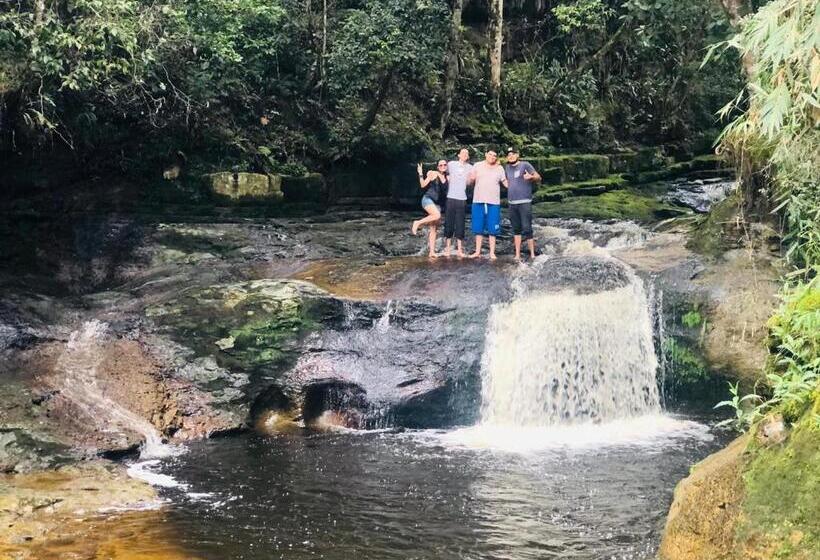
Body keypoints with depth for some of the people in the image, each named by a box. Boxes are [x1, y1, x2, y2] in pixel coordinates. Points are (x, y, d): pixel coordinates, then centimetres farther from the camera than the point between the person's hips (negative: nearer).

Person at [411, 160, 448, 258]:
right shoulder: (432, 173, 1)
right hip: (428, 199, -5)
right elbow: (423, 185, -2)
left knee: (433, 229, 0)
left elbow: (445, 191, 17)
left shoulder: (447, 177, 14)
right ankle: (418, 223, -14)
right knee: (437, 216, -34)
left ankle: (431, 251, -2)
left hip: (437, 203, 5)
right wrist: (421, 174, -14)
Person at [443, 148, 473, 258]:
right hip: (451, 198, -1)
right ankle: (447, 248, 6)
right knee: (449, 223, 1)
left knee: (460, 225, 1)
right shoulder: (451, 164, 5)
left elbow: (469, 182, 8)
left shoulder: (470, 168, 7)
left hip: (462, 199, 1)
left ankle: (459, 249, 5)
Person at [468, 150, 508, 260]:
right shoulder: (477, 166, 6)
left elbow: (506, 183, 10)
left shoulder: (499, 168, 8)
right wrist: (472, 177, -11)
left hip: (493, 202, 0)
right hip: (478, 201, 0)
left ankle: (492, 253, 6)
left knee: (492, 229, 0)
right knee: (478, 228, 5)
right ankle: (477, 251, 14)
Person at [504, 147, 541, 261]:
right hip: (512, 203, 6)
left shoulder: (525, 165, -2)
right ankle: (517, 255, 13)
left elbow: (538, 177, -5)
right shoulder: (507, 168, 14)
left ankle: (532, 254, -3)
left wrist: (531, 177, -27)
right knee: (516, 230, 9)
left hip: (525, 202, -6)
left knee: (527, 229, -9)